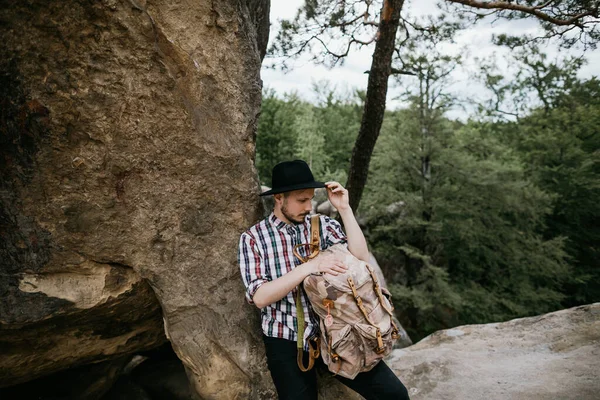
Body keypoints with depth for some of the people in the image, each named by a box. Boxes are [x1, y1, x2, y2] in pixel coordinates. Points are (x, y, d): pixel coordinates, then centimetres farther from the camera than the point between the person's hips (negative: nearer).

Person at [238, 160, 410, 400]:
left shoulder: (324, 225, 2)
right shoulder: (253, 238, -4)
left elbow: (361, 260, -10)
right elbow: (259, 297, -14)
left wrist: (344, 209, -12)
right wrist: (310, 266, -23)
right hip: (287, 342, -1)